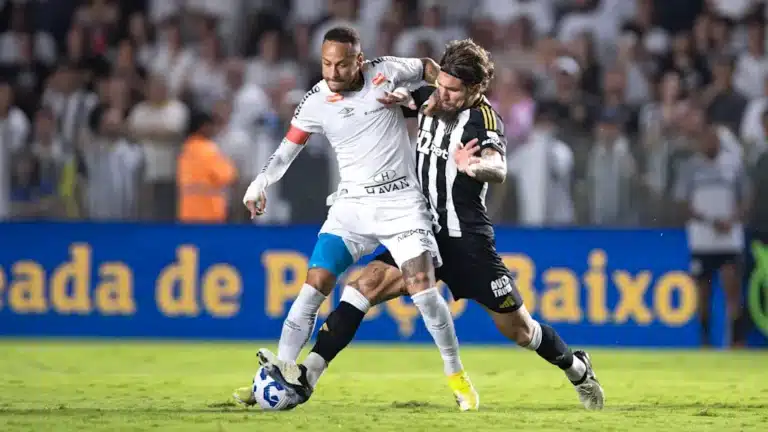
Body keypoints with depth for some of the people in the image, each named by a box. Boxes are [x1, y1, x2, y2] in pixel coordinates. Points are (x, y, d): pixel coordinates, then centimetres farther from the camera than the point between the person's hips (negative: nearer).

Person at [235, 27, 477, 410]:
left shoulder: (386, 72, -5)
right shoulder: (316, 102, -2)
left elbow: (429, 68, 13)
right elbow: (287, 150, 7)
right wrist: (260, 184, -5)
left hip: (401, 201, -2)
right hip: (352, 205, 2)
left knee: (422, 288, -12)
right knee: (315, 285, -8)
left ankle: (456, 377, 4)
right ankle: (279, 376, -5)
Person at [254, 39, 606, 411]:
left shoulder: (484, 117, -15)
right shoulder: (429, 99, 2)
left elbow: (498, 170, -35)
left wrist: (476, 167, -59)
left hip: (467, 241, -5)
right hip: (424, 235, 5)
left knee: (517, 329, 5)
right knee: (366, 286, -16)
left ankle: (577, 369, 33)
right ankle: (308, 374, -22)